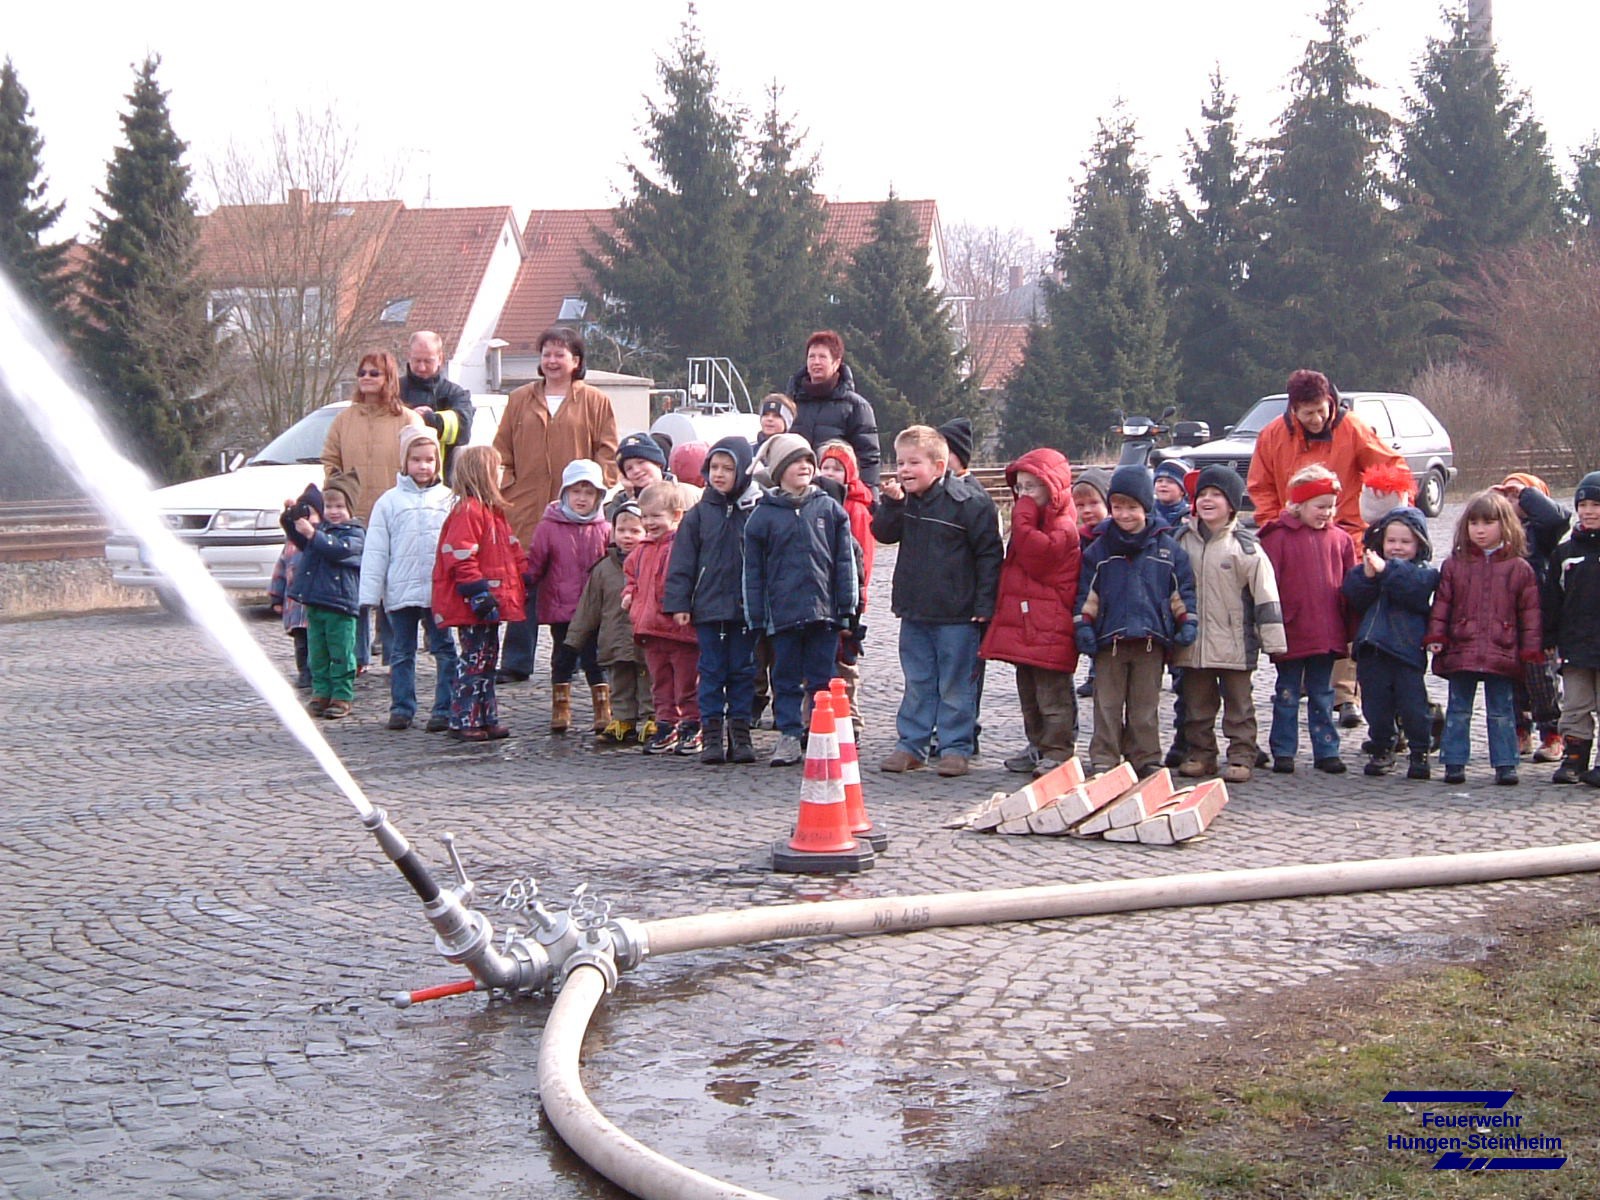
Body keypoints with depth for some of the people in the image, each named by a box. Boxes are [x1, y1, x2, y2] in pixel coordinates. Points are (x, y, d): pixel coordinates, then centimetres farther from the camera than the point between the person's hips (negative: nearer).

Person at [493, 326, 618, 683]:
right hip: (526, 511, 2)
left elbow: (607, 454, 4)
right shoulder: (520, 400, 13)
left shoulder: (595, 402, 7)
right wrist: (507, 492, 0)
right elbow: (502, 452, 13)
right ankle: (516, 663, 3)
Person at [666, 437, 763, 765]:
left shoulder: (759, 511, 0)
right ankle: (712, 734, 8)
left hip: (747, 607, 0)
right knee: (711, 672, 4)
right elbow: (682, 561, 4)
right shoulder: (700, 513, 3)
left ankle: (740, 732, 14)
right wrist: (677, 602, -2)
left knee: (743, 671, 7)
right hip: (708, 607, 1)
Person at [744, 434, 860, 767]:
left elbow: (845, 561, 6)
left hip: (824, 611, 0)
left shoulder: (830, 509, 6)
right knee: (786, 679, 5)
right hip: (782, 612, 0)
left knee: (822, 678, 5)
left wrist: (846, 609, 1)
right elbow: (753, 570, 5)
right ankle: (788, 735, 11)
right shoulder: (763, 515, 4)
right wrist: (757, 617, 1)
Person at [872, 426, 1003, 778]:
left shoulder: (967, 501, -13)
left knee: (954, 686, 3)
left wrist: (984, 604, -12)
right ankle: (911, 745, 20)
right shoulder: (903, 501, 5)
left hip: (957, 615, -6)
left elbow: (989, 553, -11)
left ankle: (955, 749, 11)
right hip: (914, 612, 6)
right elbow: (883, 533, 3)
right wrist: (892, 503, -13)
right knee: (917, 684, 13)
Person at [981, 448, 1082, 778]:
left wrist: (1024, 520, -21)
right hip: (1023, 625, 10)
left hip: (1049, 629, -10)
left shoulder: (1063, 527, -12)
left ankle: (1058, 751, -1)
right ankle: (1038, 747, 24)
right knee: (1028, 691, 16)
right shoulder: (1033, 521, 19)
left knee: (1052, 693, -5)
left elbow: (1036, 555, -27)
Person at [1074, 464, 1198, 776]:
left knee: (1145, 704, 6)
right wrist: (1083, 624, -2)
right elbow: (1086, 590, 6)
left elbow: (1183, 587, 8)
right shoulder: (1099, 549, 5)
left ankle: (1146, 759, 13)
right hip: (1109, 638, 0)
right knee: (1107, 704, 2)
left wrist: (1187, 622, 1)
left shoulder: (1166, 547, 5)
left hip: (1151, 637, 0)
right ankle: (1103, 759, 5)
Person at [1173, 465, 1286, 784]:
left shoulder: (1245, 546, -4)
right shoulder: (1181, 540, 6)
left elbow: (1265, 594, -5)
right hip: (1192, 643, 4)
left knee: (1238, 703, 5)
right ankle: (1199, 754, 20)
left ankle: (1241, 756, 9)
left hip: (1234, 641, -3)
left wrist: (1272, 638, -8)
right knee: (1196, 703, 11)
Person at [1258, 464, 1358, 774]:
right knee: (1287, 695, 7)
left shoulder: (1340, 539, 5)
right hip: (1292, 633, -3)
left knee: (1322, 696, 12)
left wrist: (1352, 631, 7)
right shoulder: (1278, 537, -7)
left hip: (1327, 633, 3)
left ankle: (1326, 751, 18)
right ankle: (1283, 752, 13)